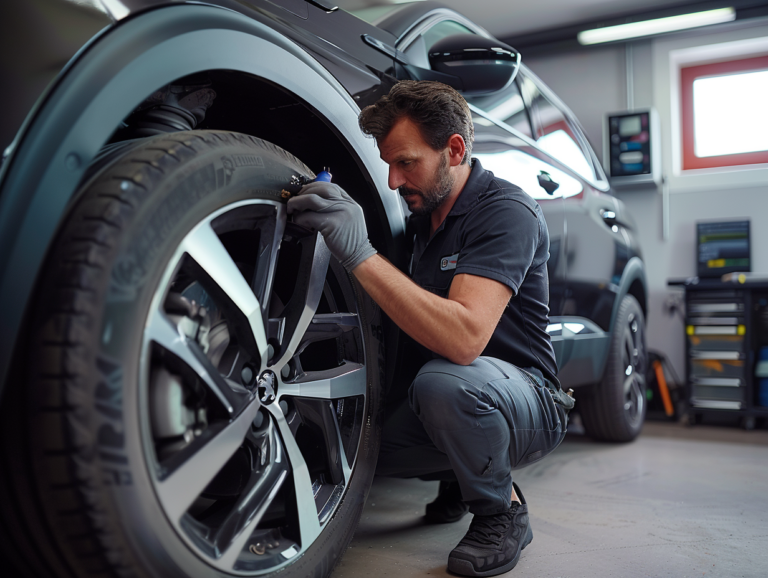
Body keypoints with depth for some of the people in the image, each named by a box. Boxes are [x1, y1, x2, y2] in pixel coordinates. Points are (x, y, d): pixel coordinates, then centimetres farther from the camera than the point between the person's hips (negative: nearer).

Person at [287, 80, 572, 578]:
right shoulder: (424, 217, 7)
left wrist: (360, 253, -39)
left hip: (528, 405, -8)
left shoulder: (506, 212, -20)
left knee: (443, 381, -37)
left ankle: (502, 509, -8)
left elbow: (463, 338, -36)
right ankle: (459, 478, 18)